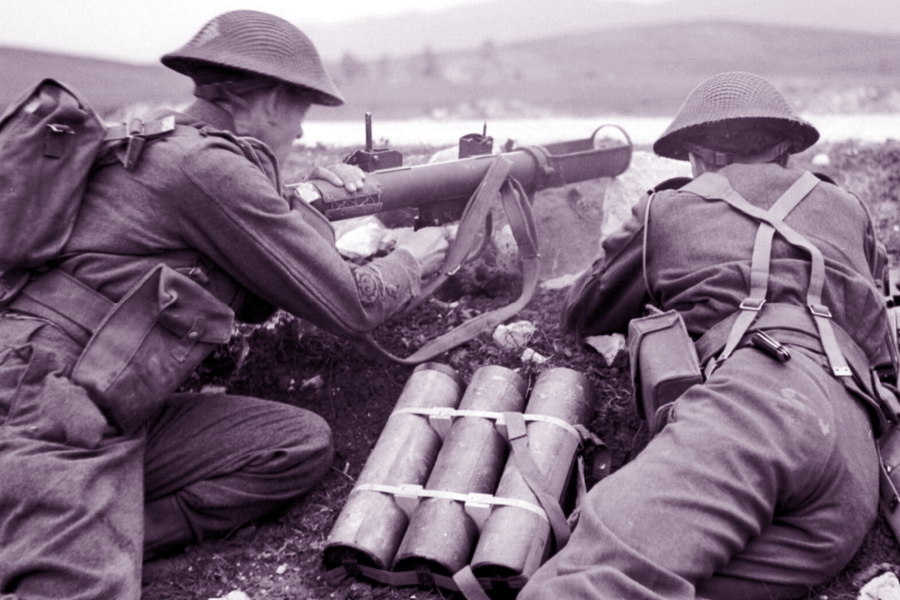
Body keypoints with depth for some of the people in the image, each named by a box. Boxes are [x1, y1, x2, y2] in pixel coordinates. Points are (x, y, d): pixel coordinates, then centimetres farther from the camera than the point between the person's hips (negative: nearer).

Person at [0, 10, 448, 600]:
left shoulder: (165, 142, 15)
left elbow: (253, 300, 24)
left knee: (304, 442, 0)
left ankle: (103, 539, -3)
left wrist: (303, 205, 14)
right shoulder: (203, 163, -13)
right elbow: (349, 308, -7)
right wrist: (411, 261, 12)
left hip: (116, 417, 10)